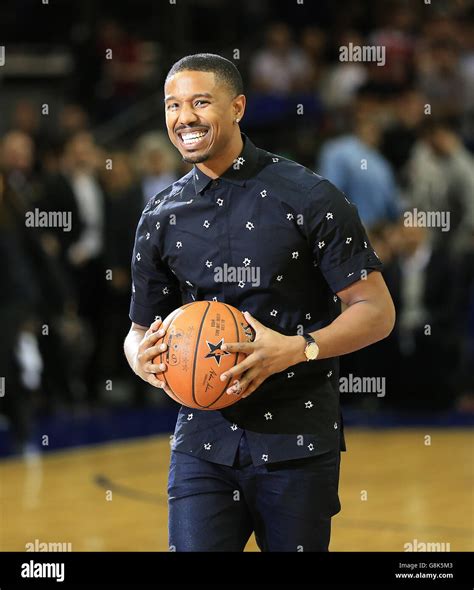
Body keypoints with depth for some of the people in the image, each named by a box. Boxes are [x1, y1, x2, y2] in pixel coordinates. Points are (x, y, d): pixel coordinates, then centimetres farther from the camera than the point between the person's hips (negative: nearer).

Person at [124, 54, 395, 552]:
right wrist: (142, 356, -7)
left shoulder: (308, 197, -5)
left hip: (296, 441, -3)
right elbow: (141, 329, 18)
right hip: (204, 438, 3)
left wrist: (296, 348, -23)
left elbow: (377, 311, -6)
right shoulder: (161, 217, 8)